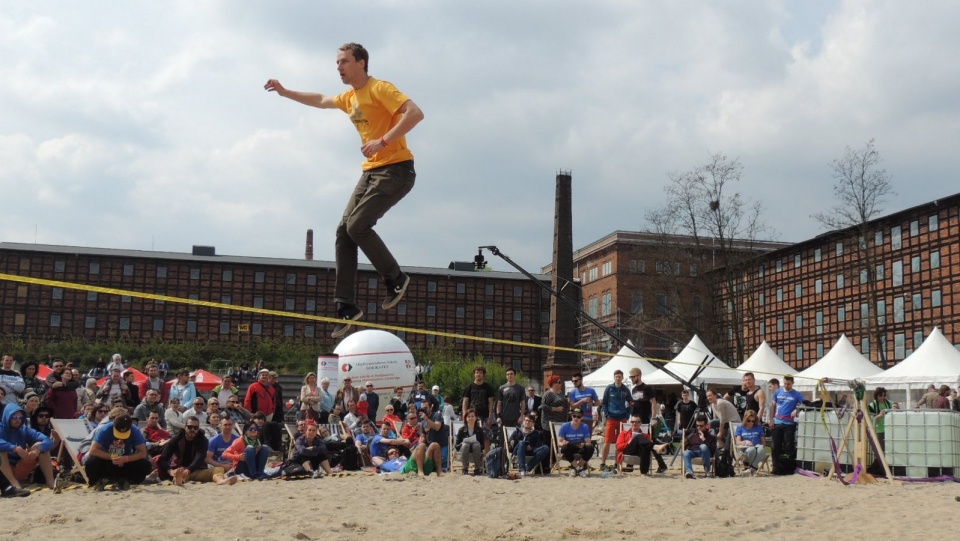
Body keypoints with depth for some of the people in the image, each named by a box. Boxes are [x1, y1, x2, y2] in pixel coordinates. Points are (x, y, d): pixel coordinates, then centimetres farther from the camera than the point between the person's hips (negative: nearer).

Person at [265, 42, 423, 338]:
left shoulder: (379, 89, -10)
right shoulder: (349, 98, 17)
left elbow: (415, 113, -23)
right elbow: (321, 100, 38)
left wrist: (382, 141, -26)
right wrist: (285, 93, 36)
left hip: (395, 170, -9)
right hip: (371, 171, 9)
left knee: (357, 226, -19)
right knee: (344, 230, -1)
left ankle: (395, 278, -1)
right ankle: (346, 304, 1)